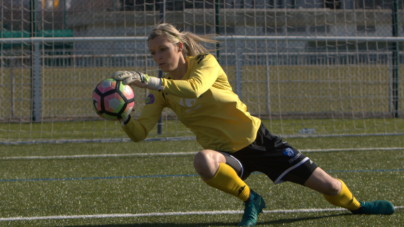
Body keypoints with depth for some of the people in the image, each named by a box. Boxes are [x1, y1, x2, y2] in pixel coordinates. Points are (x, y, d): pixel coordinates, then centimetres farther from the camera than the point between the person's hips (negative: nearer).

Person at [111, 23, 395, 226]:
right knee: (204, 162, -39)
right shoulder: (162, 89, -3)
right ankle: (250, 200, -11)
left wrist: (148, 81, -45)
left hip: (256, 139, -2)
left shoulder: (205, 62, -14)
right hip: (225, 151, 2)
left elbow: (194, 89, -37)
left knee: (327, 185, 1)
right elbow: (140, 132, -10)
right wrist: (123, 117, -32)